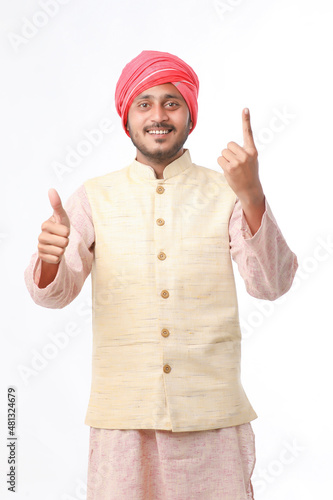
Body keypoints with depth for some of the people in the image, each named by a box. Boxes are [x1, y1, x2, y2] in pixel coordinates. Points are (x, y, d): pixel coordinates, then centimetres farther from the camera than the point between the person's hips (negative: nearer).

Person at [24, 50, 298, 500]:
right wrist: (49, 258, -25)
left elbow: (271, 285, -8)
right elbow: (54, 293, -3)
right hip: (122, 417, 0)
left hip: (212, 416, 0)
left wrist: (252, 196, -22)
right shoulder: (94, 197, 5)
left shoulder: (226, 193, 3)